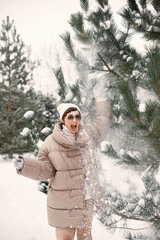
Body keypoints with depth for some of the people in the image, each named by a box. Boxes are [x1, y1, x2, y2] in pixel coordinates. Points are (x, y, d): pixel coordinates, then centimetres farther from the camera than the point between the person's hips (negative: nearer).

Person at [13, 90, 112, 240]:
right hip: (64, 201, -4)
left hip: (86, 199, 4)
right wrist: (23, 165, -17)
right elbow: (45, 170, -4)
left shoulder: (88, 134, 2)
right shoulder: (50, 142, -9)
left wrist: (100, 101, 31)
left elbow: (104, 120, 20)